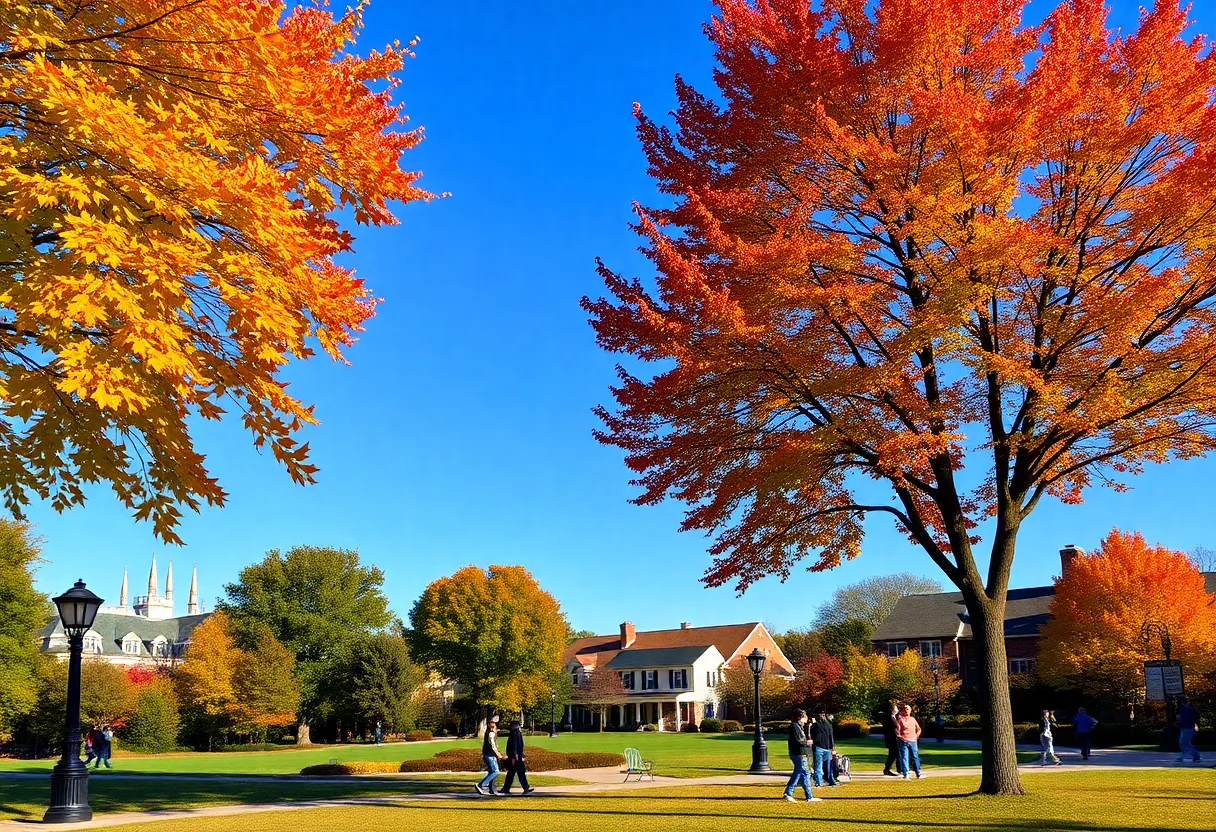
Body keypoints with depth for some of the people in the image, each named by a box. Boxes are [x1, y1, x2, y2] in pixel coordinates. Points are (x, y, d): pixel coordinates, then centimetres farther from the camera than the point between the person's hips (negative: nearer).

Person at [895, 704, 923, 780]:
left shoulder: (913, 719, 15)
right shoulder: (900, 719, 2)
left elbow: (918, 729, 24)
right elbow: (897, 728, -1)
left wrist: (916, 736, 12)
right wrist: (899, 736, -10)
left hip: (913, 741, 4)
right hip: (903, 741, -4)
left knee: (915, 757, 4)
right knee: (904, 758, -4)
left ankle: (918, 774, 10)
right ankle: (905, 774, -3)